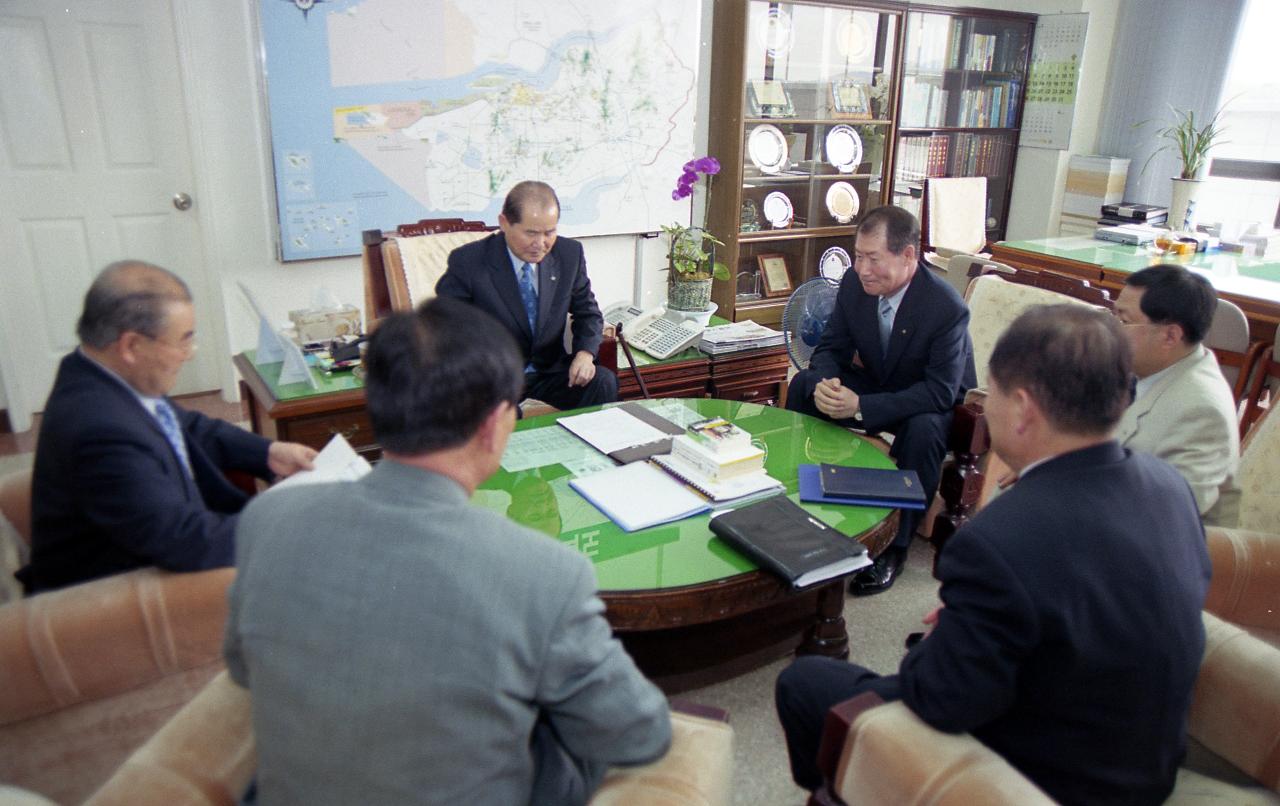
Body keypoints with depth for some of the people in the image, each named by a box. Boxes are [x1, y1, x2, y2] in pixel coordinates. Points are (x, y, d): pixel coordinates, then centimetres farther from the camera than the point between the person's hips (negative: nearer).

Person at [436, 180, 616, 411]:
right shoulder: (468, 262, -11)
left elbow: (587, 313, 10)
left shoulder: (570, 254, -1)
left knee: (604, 383, -22)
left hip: (551, 372, 4)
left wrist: (585, 353, -11)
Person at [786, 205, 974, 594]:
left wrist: (861, 407, -42)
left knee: (923, 429, -36)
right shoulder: (854, 283, -14)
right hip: (876, 383, 5)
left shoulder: (947, 308, -30)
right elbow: (831, 349, -7)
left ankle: (894, 547, -18)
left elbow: (941, 392, -32)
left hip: (933, 403, -5)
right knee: (804, 383, -11)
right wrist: (822, 385, -32)